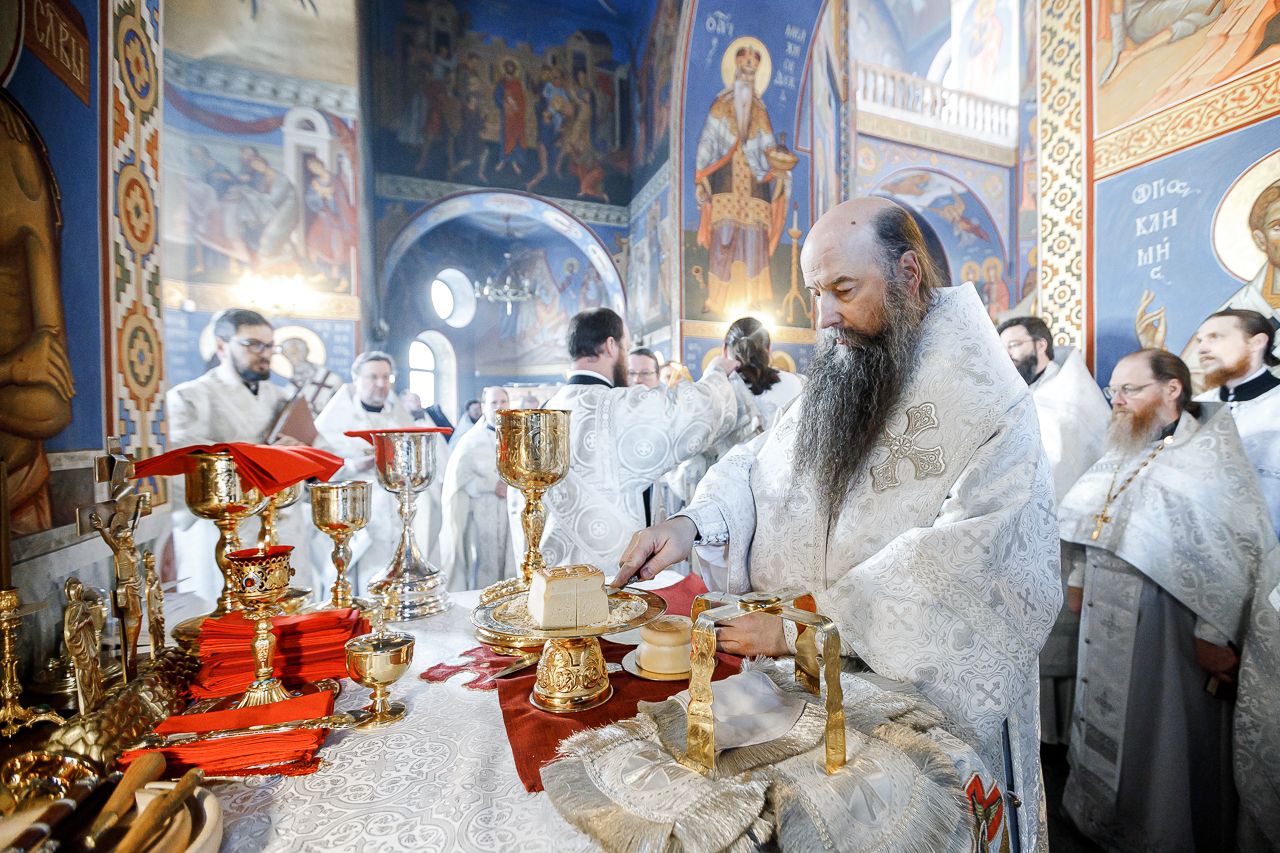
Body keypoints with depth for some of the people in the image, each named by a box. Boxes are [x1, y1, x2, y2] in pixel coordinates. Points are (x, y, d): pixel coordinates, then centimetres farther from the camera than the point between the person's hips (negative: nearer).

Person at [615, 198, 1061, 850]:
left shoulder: (992, 409, -17)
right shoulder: (838, 384, 2)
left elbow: (957, 565, -25)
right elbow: (761, 464, 2)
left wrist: (802, 627, -25)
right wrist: (691, 523, -17)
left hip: (933, 701, -4)